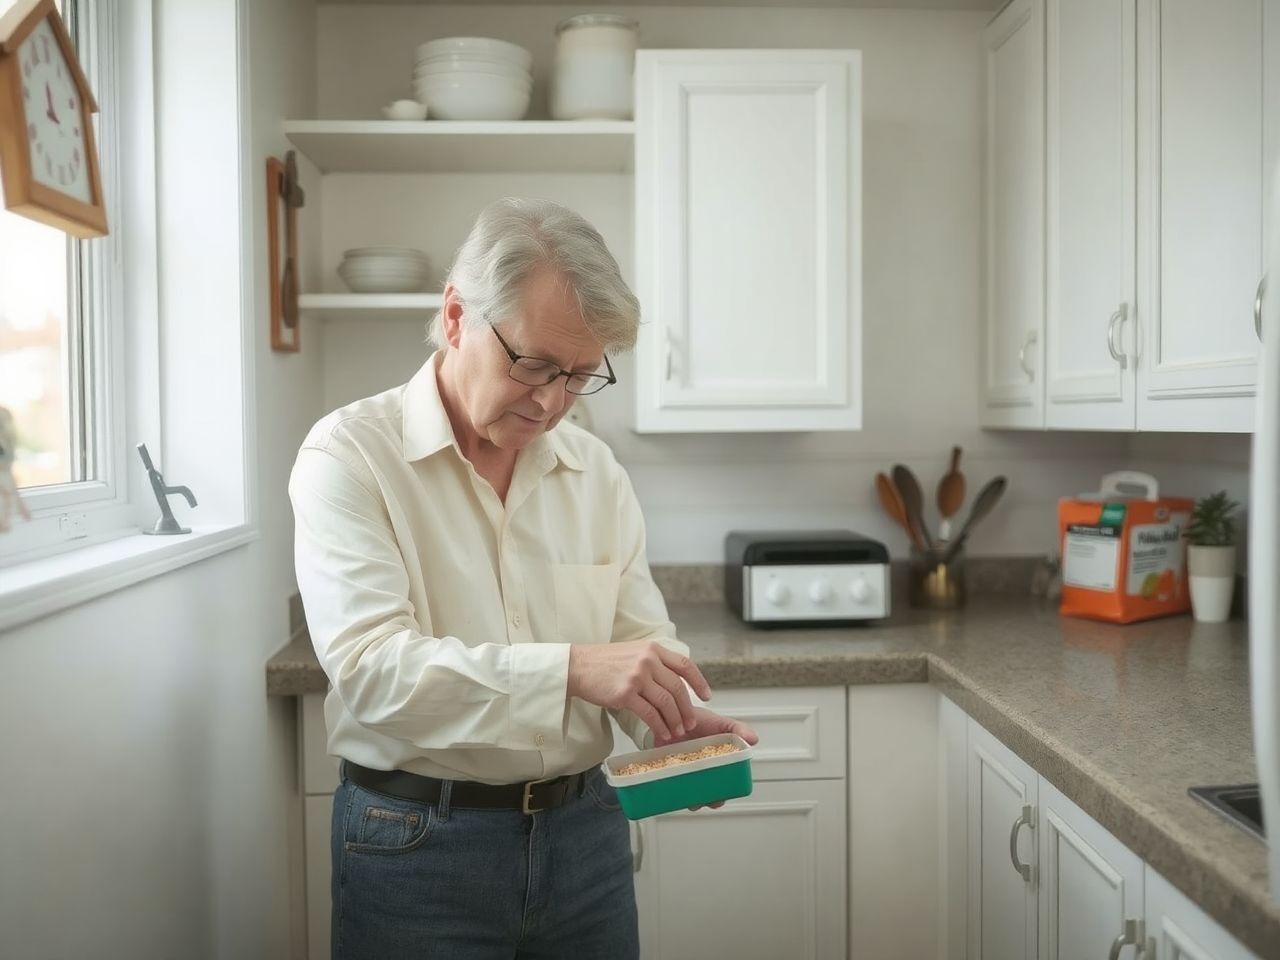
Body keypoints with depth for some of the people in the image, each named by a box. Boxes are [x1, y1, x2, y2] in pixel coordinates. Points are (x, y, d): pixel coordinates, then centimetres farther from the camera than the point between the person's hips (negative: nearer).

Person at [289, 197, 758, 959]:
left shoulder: (596, 469, 3)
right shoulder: (349, 455, -12)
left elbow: (640, 639, 6)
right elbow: (370, 666, -23)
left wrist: (676, 718, -15)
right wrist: (570, 669, -33)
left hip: (584, 829, 5)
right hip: (415, 840, -4)